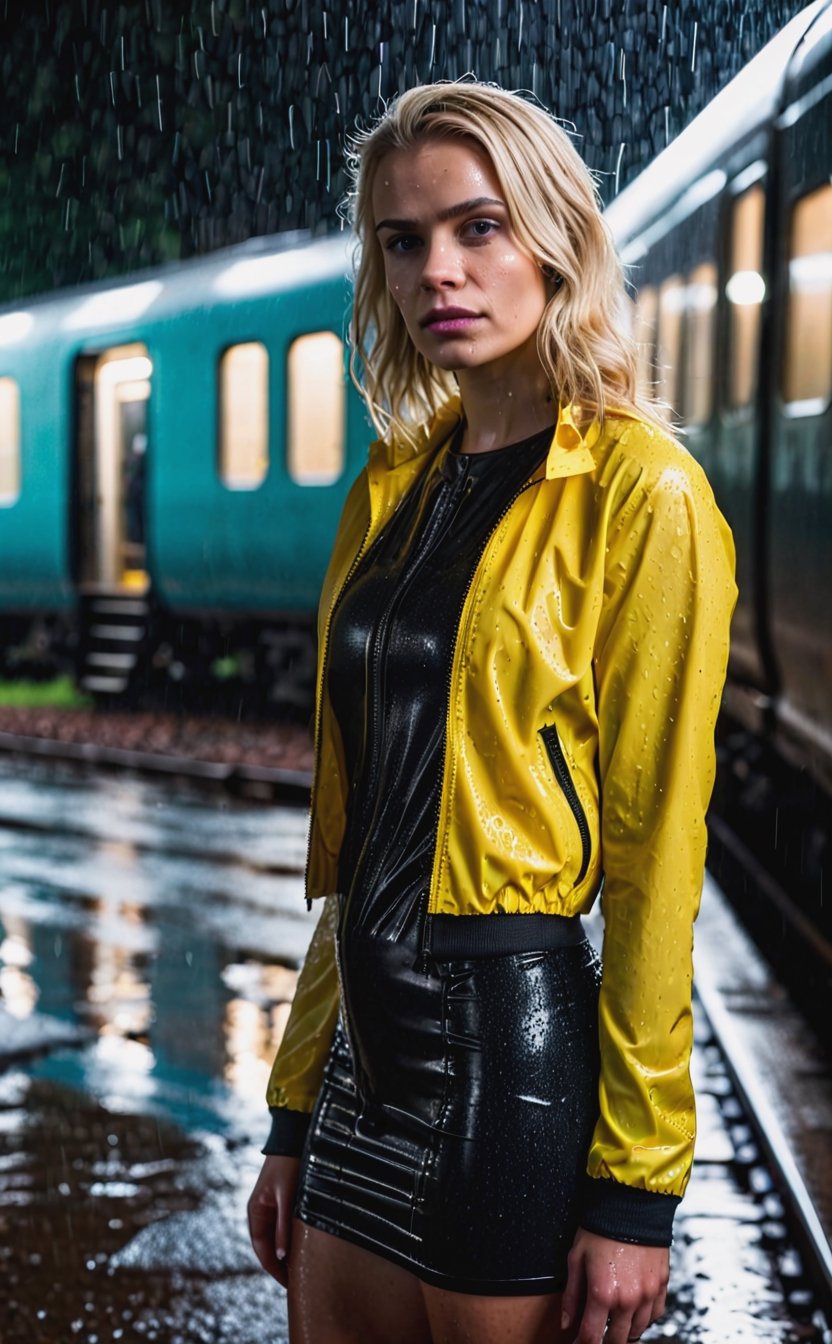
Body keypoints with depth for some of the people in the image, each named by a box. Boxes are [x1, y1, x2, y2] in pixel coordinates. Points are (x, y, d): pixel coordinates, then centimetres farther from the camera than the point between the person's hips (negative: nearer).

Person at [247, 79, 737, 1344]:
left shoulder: (640, 493, -10)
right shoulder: (397, 482, 10)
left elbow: (655, 853, -12)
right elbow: (352, 827, 12)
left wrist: (634, 1193, -12)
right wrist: (296, 1116, 12)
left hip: (518, 1050, -6)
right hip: (367, 1048, 6)